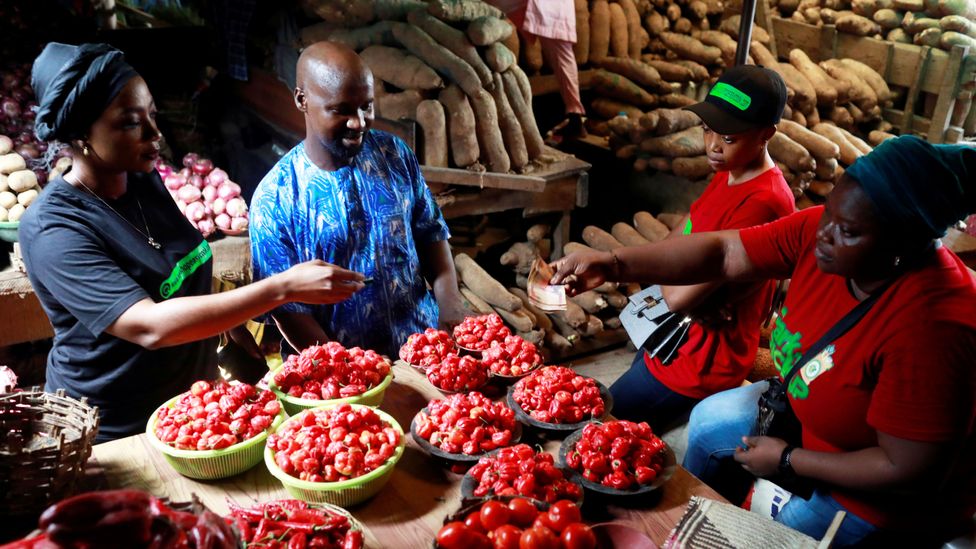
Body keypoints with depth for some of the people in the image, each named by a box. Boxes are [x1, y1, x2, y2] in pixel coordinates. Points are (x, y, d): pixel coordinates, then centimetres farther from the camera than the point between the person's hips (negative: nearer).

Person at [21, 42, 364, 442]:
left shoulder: (146, 182, -2)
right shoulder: (51, 229, -24)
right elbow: (150, 327, -35)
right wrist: (284, 287, -39)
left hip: (195, 402, 6)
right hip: (115, 435, -6)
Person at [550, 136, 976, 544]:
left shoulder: (929, 327, -39)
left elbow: (911, 472, -31)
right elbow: (722, 253, -18)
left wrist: (786, 460, -20)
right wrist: (611, 264, -29)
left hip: (883, 491, -7)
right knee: (708, 421, 18)